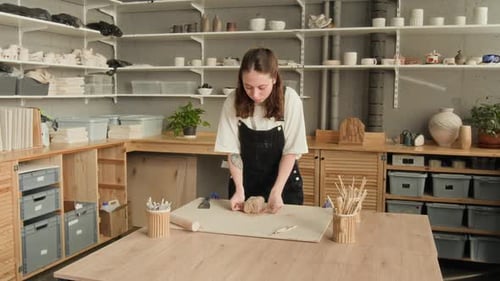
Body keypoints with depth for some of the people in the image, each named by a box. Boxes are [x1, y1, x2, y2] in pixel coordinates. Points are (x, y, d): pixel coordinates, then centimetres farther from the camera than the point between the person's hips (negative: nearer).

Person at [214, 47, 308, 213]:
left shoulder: (290, 100, -19)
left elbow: (291, 151, -15)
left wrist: (276, 191, -21)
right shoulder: (233, 102, -15)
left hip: (284, 182, -1)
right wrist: (239, 190, -18)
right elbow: (233, 151, -10)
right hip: (246, 182, 1)